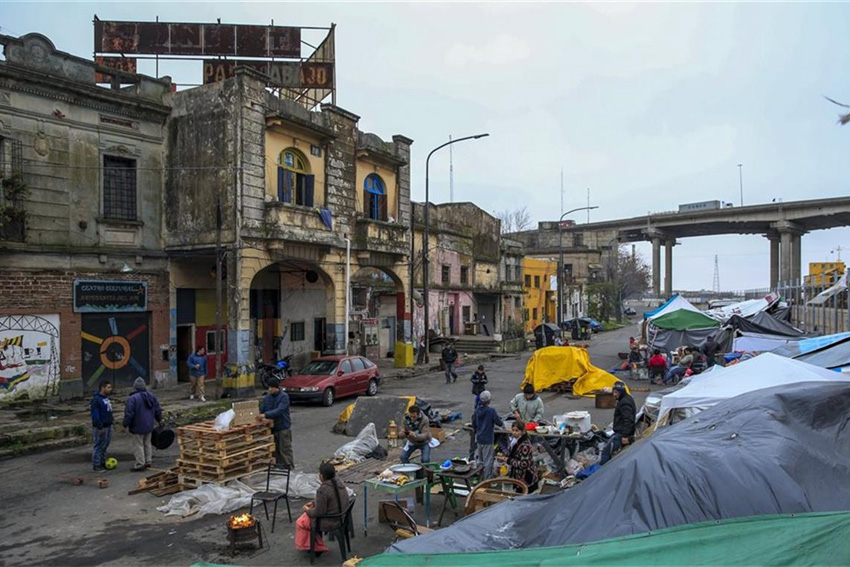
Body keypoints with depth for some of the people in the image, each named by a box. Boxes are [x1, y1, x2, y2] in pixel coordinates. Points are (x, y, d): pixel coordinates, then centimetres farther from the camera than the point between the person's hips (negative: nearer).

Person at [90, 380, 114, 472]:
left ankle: (103, 463, 24)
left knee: (105, 446, 15)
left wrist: (112, 419, 12)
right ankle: (96, 465, 5)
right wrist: (100, 427, -21)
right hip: (100, 427, -9)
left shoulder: (107, 398, 13)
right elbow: (95, 414, -19)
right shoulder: (96, 399, -15)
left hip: (108, 426, 9)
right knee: (98, 446, -2)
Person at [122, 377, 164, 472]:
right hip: (149, 426, 7)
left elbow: (128, 414, -19)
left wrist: (125, 425, -7)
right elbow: (158, 410, 11)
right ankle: (147, 462, 23)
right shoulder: (151, 396, 4)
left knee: (138, 445, 1)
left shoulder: (132, 398, -18)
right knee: (147, 444, 17)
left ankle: (140, 464, 3)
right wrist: (159, 420, 24)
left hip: (137, 427, -7)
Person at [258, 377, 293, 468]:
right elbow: (262, 409, 6)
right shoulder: (267, 397, 6)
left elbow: (279, 410, -25)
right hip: (272, 427, 6)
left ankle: (288, 466, 10)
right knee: (275, 448, 12)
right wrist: (259, 415, -17)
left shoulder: (284, 396, -13)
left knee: (285, 448, 0)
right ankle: (278, 465, 24)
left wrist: (265, 415, -35)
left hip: (283, 427, -6)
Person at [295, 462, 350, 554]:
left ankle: (317, 547, 26)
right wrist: (313, 503, 12)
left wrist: (307, 510, -3)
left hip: (330, 522, -8)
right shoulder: (338, 481, -2)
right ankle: (317, 546, 33)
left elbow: (319, 512, -21)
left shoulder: (323, 490, -28)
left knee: (301, 522, 14)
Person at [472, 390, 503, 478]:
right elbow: (499, 422, -10)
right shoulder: (491, 411, -18)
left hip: (479, 439, 6)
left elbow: (474, 424, 9)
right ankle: (487, 480, 7)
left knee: (480, 459, 18)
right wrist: (502, 424, 13)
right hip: (488, 439, -6)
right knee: (488, 460, 2)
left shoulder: (477, 410, 1)